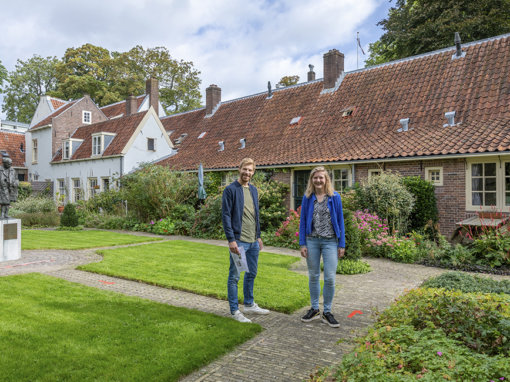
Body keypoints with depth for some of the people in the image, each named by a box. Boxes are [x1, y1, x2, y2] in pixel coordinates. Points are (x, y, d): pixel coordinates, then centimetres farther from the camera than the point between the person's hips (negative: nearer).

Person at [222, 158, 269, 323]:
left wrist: (258, 236, 17)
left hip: (253, 241, 8)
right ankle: (234, 310, 14)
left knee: (251, 273, 17)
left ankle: (249, 304, 33)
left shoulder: (253, 190, 13)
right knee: (234, 276, 2)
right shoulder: (231, 189, -9)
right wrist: (231, 240, -18)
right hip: (239, 241, -7)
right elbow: (226, 216, -13)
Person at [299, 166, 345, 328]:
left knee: (330, 278, -2)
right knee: (313, 276, 11)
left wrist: (342, 244, 0)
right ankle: (314, 309, 26)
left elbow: (340, 221, 2)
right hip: (312, 241, 2)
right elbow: (303, 221, 5)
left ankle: (327, 312, 15)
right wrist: (302, 243, -1)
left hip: (330, 242, -1)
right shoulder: (307, 197, 3)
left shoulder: (335, 197, 0)